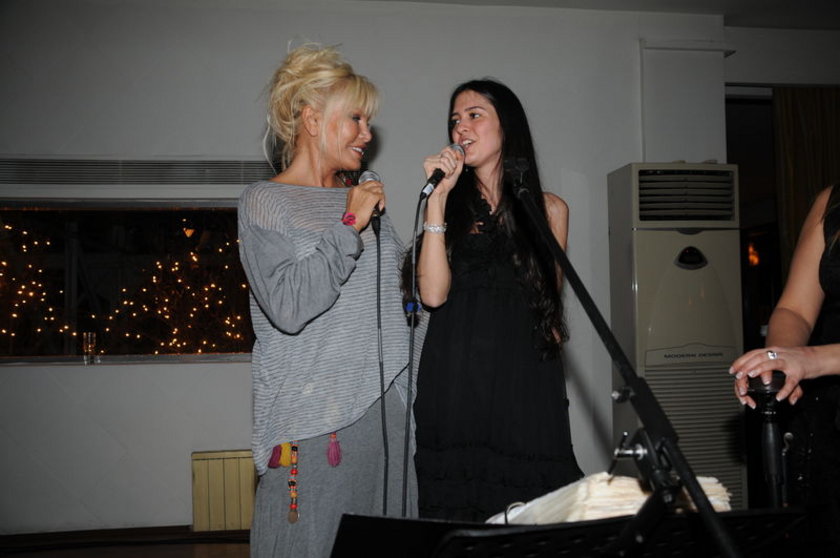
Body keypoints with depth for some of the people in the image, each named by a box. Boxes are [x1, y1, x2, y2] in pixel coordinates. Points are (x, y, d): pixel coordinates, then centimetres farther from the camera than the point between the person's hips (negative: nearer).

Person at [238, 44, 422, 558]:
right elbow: (289, 307, -17)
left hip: (385, 408, 6)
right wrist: (350, 226, -14)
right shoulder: (264, 203, -2)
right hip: (314, 417, -6)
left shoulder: (362, 200, 18)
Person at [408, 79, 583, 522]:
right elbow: (433, 294, -7)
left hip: (526, 382, 0)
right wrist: (437, 198, -7)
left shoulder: (549, 209, 9)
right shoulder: (451, 204, 8)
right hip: (455, 381, 0)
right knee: (457, 515, 1)